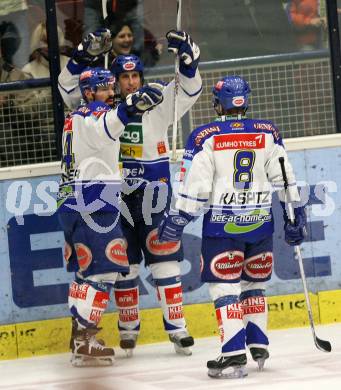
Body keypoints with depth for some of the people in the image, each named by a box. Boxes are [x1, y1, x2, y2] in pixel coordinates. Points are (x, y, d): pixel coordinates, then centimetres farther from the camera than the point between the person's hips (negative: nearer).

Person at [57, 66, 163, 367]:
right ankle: (84, 342, -13)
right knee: (103, 271, -9)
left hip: (73, 203, 10)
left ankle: (79, 334, 22)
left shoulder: (75, 117, 22)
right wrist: (129, 108, -55)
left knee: (86, 269, 17)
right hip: (94, 203, -10)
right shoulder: (93, 114, -10)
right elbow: (105, 128, -36)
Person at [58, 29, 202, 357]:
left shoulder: (158, 105, 2)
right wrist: (83, 54, -13)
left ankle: (176, 328, 1)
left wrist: (187, 56, -22)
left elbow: (190, 89, -6)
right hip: (116, 200, 1)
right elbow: (69, 87, 0)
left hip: (153, 197, -1)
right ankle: (128, 329, 17)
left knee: (165, 263, -1)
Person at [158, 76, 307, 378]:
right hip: (260, 223, 4)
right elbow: (285, 180, 5)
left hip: (222, 225, -4)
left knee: (225, 288, -2)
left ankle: (234, 356, -11)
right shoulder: (268, 133, 3)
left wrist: (175, 222, 1)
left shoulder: (205, 138, -7)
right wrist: (295, 217, 14)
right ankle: (258, 348, 20)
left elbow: (193, 188, -8)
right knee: (254, 285, 19)